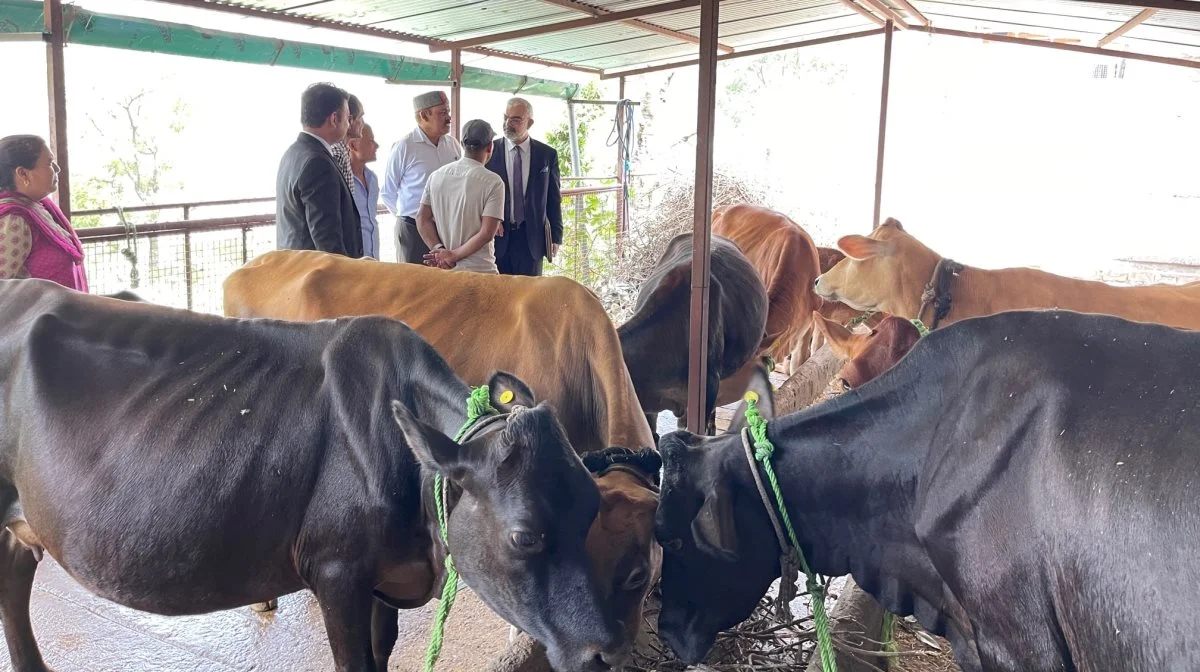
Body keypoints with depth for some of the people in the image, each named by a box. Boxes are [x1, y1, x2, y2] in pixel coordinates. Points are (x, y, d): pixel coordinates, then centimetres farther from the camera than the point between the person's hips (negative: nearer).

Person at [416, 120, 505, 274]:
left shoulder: (437, 175, 5)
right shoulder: (493, 182, -10)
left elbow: (423, 219, 4)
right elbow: (486, 234, -15)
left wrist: (439, 249, -2)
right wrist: (453, 255, -9)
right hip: (478, 271, -5)